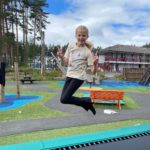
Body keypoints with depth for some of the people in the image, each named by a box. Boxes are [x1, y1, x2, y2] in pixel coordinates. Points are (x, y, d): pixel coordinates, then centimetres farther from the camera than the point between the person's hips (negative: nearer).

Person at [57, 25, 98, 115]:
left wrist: (95, 64, -34)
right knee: (64, 97, 9)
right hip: (69, 75, 6)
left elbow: (93, 71, -14)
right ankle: (86, 103, 25)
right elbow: (67, 61, 11)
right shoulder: (71, 46, 1)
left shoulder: (87, 52, -13)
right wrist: (61, 56, -8)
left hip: (79, 77, -6)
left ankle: (87, 101, 10)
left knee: (64, 99, -11)